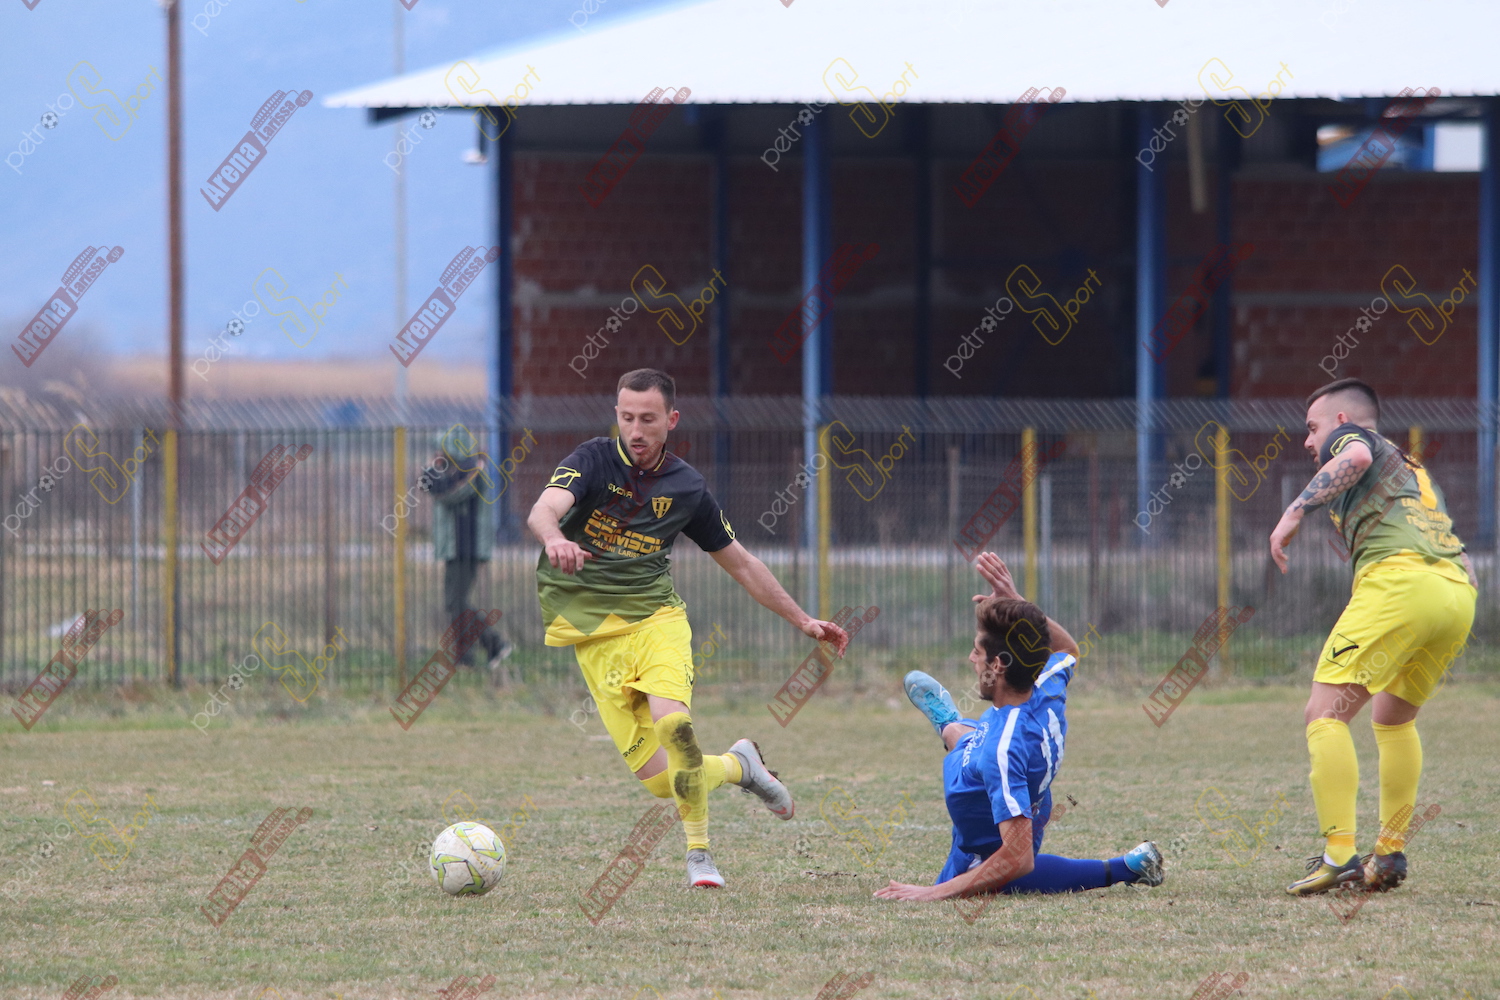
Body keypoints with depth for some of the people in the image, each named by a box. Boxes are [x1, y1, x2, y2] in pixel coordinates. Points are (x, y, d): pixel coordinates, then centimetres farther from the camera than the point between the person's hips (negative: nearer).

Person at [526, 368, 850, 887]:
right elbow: (544, 509, -25)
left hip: (656, 615, 1)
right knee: (659, 779, -9)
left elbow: (741, 562, 19)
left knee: (671, 720, -30)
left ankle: (699, 853, -14)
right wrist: (555, 539, -49)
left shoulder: (687, 488, 5)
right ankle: (739, 766, 23)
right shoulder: (593, 459, -5)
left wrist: (803, 620, 18)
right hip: (592, 629, -1)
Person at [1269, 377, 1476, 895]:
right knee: (1393, 719, 26)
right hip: (1461, 589, 8)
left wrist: (1295, 511, -12)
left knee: (1326, 713, -9)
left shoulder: (1352, 436, 16)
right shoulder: (1413, 469, 37)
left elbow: (1355, 458, -9)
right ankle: (1390, 853, 22)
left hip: (1400, 576, -8)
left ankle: (1339, 854, -21)